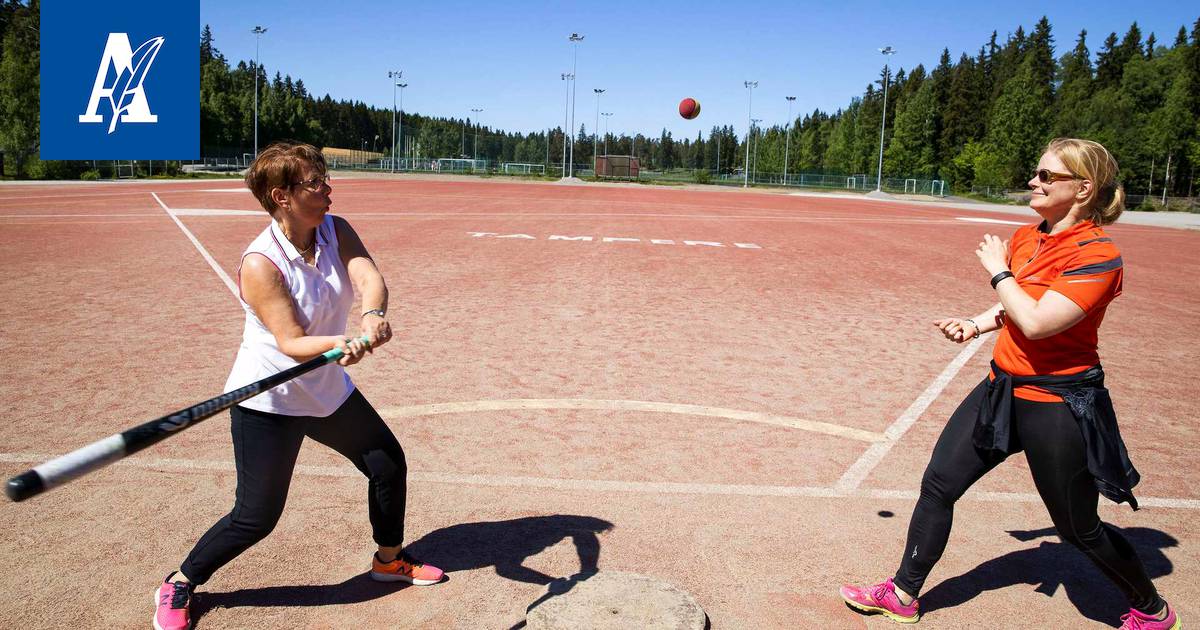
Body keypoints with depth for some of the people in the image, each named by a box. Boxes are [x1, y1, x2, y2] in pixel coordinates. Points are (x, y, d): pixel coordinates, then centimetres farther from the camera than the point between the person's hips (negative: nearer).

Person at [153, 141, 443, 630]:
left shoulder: (335, 231, -7)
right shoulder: (260, 264, -24)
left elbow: (370, 277, -24)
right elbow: (291, 343, -29)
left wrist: (373, 314, -46)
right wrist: (340, 344, -49)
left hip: (329, 391, 7)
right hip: (268, 401, -7)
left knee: (389, 465, 13)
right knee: (256, 517, -3)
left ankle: (389, 559, 37)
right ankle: (179, 584, 24)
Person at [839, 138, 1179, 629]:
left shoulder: (1098, 255, -19)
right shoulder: (1024, 237, 5)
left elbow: (1036, 322, -29)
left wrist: (997, 270, -16)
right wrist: (977, 325, 3)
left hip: (1059, 406, -7)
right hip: (1004, 388, 8)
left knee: (1079, 529, 9)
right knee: (938, 485, 5)